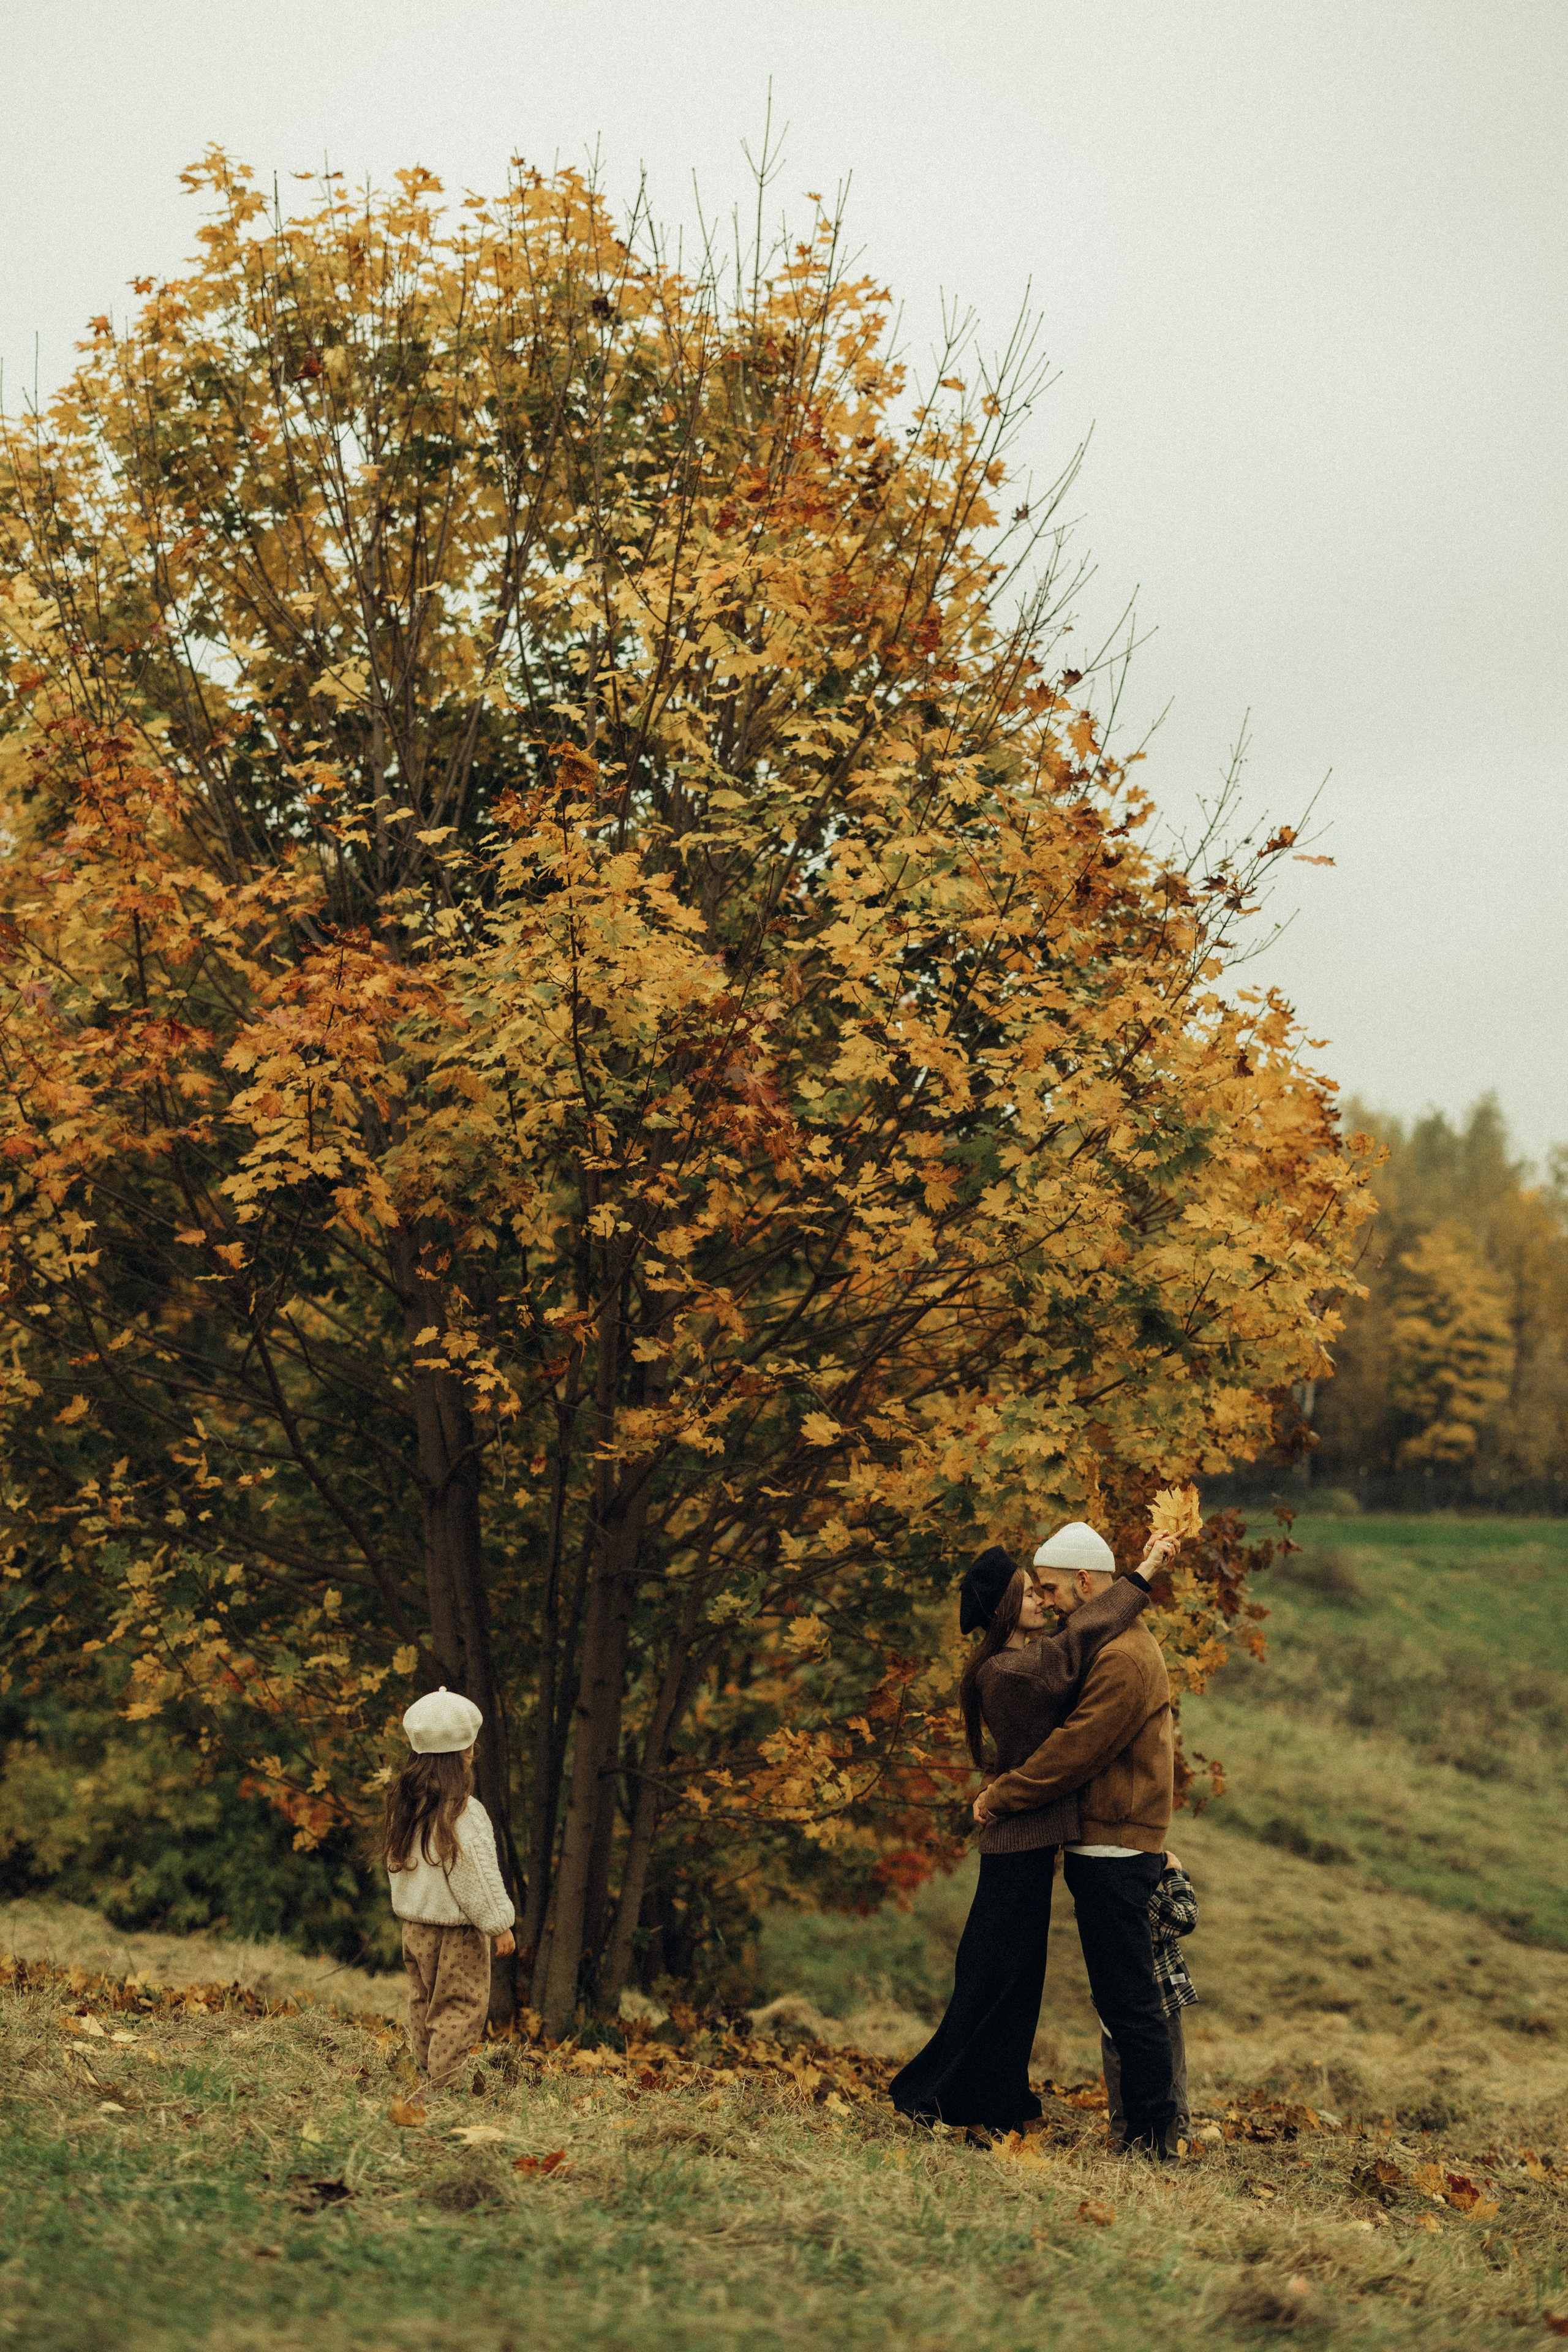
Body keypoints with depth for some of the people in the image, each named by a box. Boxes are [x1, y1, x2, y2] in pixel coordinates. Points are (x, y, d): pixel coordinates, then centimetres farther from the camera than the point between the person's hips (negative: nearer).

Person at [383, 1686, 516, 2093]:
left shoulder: (403, 1804, 3)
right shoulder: (462, 1813, -20)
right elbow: (475, 1875, -17)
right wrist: (499, 1924, -7)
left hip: (414, 1925, 8)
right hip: (455, 1931, -8)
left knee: (424, 2005, 17)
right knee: (461, 2008, -1)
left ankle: (424, 2074, 21)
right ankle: (442, 2086, -3)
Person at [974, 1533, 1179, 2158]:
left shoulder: (1123, 1660, -17)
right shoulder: (1110, 1648, 18)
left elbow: (1073, 1753, -19)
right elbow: (1075, 1740, 20)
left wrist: (999, 1798, -9)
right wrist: (1004, 1790, 9)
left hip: (1115, 1855, -10)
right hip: (1105, 1848, 10)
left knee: (1128, 2001, -7)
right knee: (1120, 1998, 13)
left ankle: (1152, 2140, -3)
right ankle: (1145, 2125, 17)